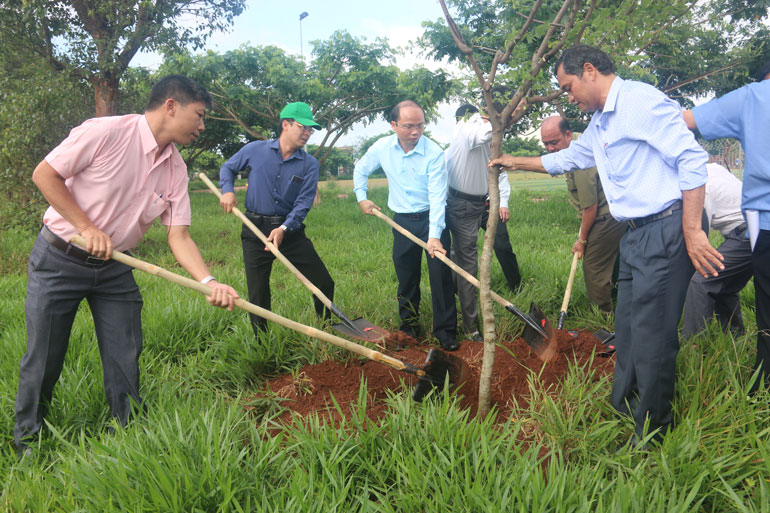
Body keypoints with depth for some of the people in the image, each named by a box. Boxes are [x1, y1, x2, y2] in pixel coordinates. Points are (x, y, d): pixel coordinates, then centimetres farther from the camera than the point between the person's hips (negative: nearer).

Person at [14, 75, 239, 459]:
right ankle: (27, 440, 26)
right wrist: (86, 227, -18)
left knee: (125, 359, 5)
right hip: (59, 259, -5)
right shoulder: (106, 132, -20)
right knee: (43, 358, 4)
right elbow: (44, 174, -13)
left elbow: (179, 236, -5)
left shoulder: (176, 170, -2)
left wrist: (209, 282, -21)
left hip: (114, 269, 5)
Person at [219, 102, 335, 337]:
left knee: (324, 283, 0)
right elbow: (228, 168, 16)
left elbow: (303, 203, -10)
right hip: (255, 230, -1)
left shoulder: (309, 164, -1)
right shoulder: (255, 150, -1)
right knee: (258, 295, 3)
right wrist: (228, 191, -4)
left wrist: (284, 229, -24)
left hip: (291, 230, 1)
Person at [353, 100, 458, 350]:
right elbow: (360, 169, 16)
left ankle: (445, 331, 4)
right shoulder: (382, 148, -6)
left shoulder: (434, 153, -18)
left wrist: (434, 235, -31)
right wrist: (361, 198, 10)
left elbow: (437, 196, -23)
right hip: (402, 220, 4)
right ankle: (409, 326, 27)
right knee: (406, 278, 11)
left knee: (441, 275, -5)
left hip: (432, 219, -3)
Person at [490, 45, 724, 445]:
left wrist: (693, 231, -22)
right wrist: (516, 162, 42)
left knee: (652, 333, -5)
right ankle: (621, 410, 29)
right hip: (636, 235, 10)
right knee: (627, 328, 15)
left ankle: (651, 434, 8)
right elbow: (565, 159, 38)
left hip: (666, 228, -10)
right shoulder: (598, 125, 19)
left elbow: (692, 159, -19)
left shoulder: (641, 101, -12)